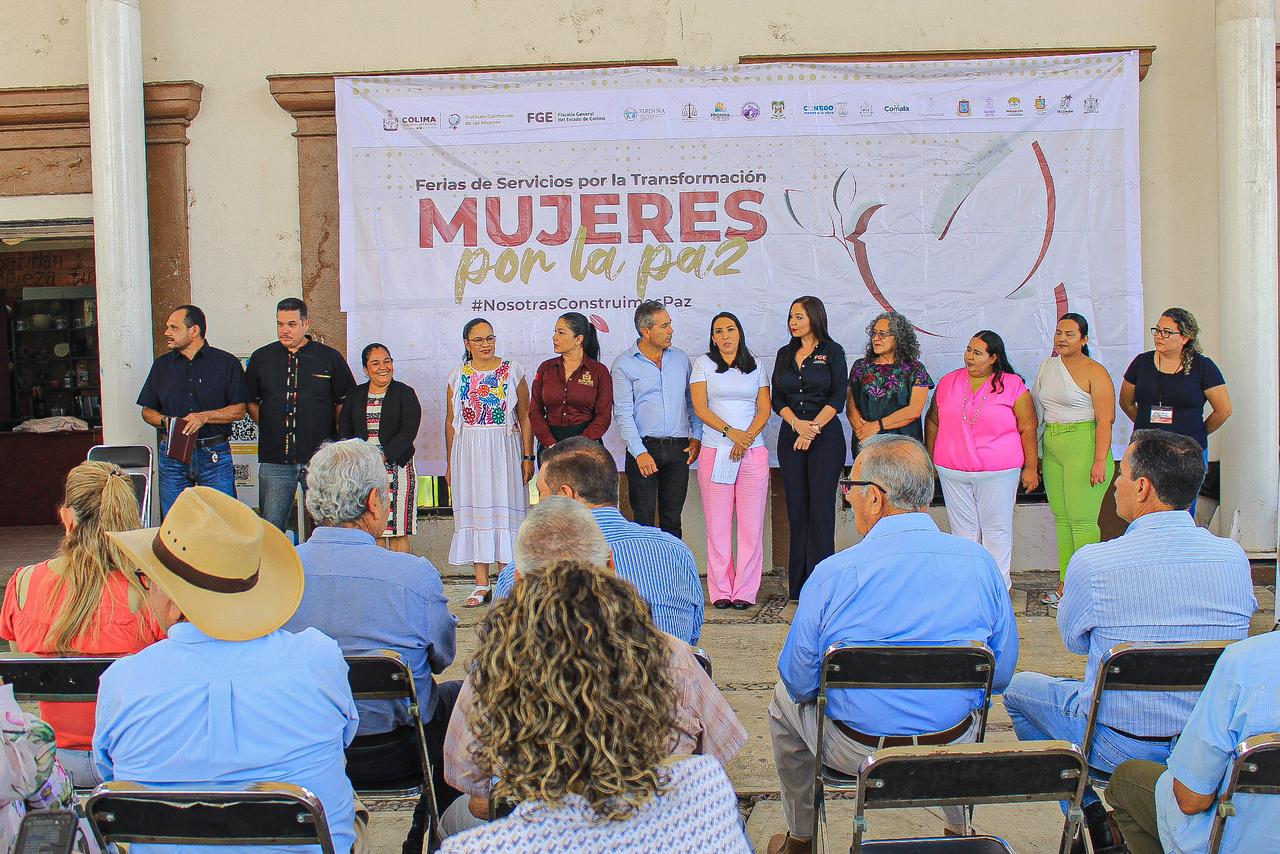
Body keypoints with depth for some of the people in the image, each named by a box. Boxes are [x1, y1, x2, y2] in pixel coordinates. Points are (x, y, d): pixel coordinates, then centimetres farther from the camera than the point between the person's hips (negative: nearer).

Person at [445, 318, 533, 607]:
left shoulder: (512, 371, 3)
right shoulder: (458, 376, 8)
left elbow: (525, 417, 2)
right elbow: (450, 422, 11)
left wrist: (528, 457, -5)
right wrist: (450, 463, 7)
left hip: (505, 449, -2)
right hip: (469, 451, 2)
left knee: (505, 509, -3)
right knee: (475, 510, 2)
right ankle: (481, 585, 7)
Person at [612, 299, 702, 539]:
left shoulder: (680, 358, 12)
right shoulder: (624, 364, -2)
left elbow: (692, 401, 17)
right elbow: (623, 413, -7)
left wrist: (696, 436, 5)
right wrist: (640, 452, -15)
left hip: (678, 448, 4)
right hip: (644, 448, -4)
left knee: (672, 519, 9)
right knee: (643, 519, -1)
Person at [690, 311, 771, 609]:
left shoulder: (755, 368, 14)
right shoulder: (703, 364, 8)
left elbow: (764, 410, 8)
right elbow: (701, 409, -1)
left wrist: (747, 439, -9)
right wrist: (730, 432, -14)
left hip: (753, 452, 2)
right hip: (715, 452, -1)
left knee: (751, 523, -2)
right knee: (718, 523, -2)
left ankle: (745, 591, 3)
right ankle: (721, 591, 5)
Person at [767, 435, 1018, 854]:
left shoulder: (832, 574, -20)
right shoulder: (980, 563, -10)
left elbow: (800, 683, -10)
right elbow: (1001, 673, 0)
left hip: (856, 752, -3)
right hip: (956, 748, 3)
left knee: (784, 701, 28)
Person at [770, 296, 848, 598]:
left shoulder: (832, 352, 2)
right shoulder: (785, 354, 14)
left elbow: (838, 398, -5)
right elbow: (777, 398, 8)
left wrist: (812, 428, -13)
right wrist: (797, 424, -9)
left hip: (826, 435, -4)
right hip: (790, 437, 4)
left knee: (821, 507, -6)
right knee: (796, 508, 3)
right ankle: (798, 586, 8)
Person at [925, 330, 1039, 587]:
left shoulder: (1013, 386, -2)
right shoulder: (948, 382, 7)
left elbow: (1028, 428, -1)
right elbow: (933, 421, 14)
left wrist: (1031, 467, -3)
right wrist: (930, 459, 13)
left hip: (997, 472, -3)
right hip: (952, 471, 3)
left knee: (996, 529, 3)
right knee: (962, 528, 8)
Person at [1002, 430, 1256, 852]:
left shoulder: (1093, 562, -21)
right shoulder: (1235, 558, -8)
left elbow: (1074, 641, -3)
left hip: (1119, 748, -5)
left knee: (1019, 688, 20)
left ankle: (1090, 818, 23)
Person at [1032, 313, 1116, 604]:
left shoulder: (1094, 372, -7)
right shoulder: (1048, 366, 14)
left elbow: (1105, 420, -12)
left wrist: (1100, 461, -19)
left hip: (1084, 447, -7)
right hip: (1053, 449, 7)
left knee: (1082, 521, -7)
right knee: (1061, 519, 9)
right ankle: (1065, 584, 16)